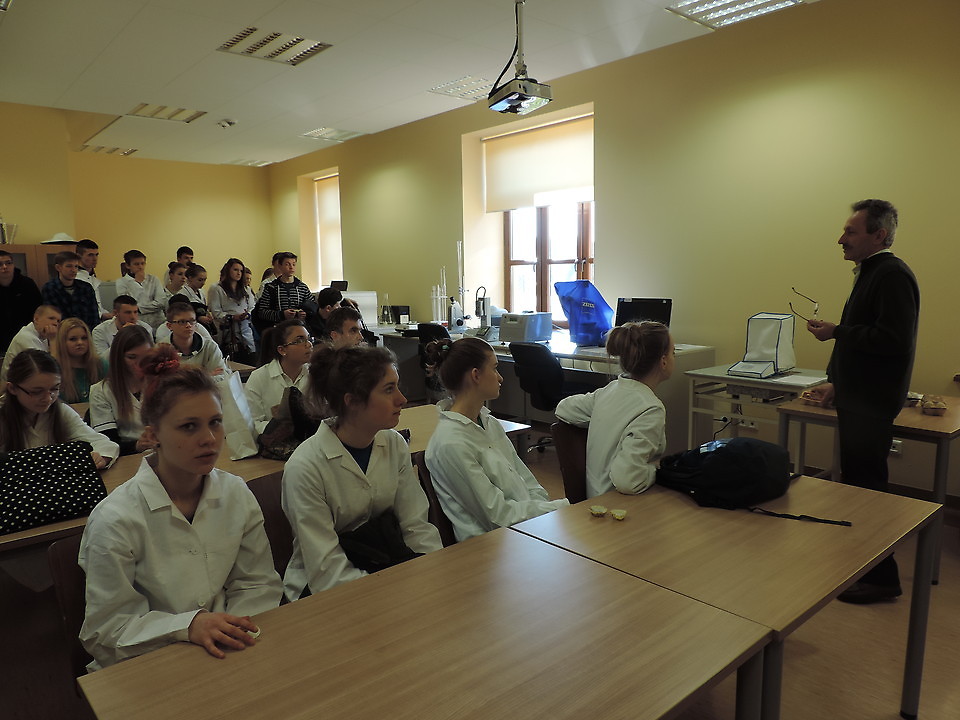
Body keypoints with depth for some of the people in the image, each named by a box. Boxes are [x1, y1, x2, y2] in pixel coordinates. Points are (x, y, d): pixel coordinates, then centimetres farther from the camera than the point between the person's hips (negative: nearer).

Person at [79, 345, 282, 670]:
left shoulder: (237, 495, -2)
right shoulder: (115, 520, -15)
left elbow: (258, 585, 5)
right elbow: (106, 629, -10)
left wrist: (235, 631, -13)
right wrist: (187, 626, -24)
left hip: (227, 655, 3)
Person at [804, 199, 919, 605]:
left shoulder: (892, 275, -16)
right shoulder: (871, 273, 16)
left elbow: (894, 340, -26)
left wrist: (836, 332, -17)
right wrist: (838, 384, 20)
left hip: (872, 404, -10)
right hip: (857, 399, 10)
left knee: (866, 487, -3)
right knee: (854, 482, 17)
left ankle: (882, 579, 11)